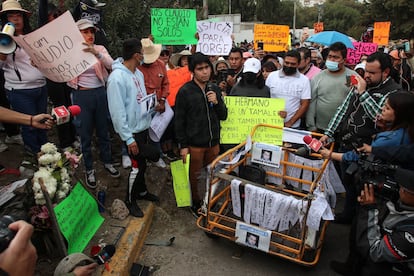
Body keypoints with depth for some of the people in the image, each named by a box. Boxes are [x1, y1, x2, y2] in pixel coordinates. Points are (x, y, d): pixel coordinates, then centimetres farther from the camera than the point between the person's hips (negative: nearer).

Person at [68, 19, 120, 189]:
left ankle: (107, 162, 34)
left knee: (103, 131, 15)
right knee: (85, 135, 8)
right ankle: (89, 169, 23)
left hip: (100, 93, 2)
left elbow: (111, 65, -16)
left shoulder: (100, 49, 1)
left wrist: (97, 53, -34)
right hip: (82, 96, -2)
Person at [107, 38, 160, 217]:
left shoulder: (138, 73, 4)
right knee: (138, 165, 3)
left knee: (142, 163, 20)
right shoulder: (117, 78, -22)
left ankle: (141, 191, 41)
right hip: (132, 132, -8)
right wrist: (129, 139, -21)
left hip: (143, 128, 8)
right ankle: (130, 200, 24)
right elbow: (117, 112, -23)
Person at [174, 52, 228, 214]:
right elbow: (179, 121, -9)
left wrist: (217, 102, -11)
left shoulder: (215, 89, 4)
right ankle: (195, 202, 34)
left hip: (213, 142, 5)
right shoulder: (185, 91, -11)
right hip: (194, 144, -4)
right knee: (194, 176, 11)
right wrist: (183, 146, -10)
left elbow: (223, 116, 8)